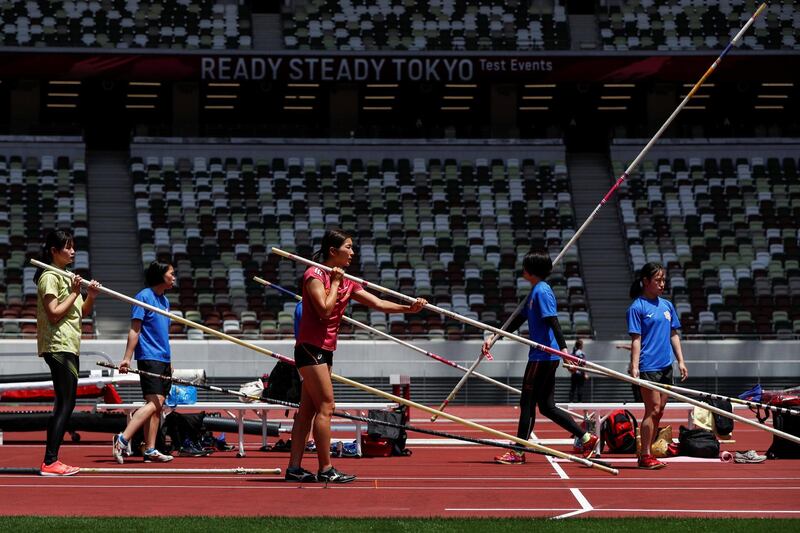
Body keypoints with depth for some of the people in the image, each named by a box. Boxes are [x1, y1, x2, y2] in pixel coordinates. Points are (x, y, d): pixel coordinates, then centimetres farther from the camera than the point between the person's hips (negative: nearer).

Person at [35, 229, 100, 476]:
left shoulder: (67, 277, 20)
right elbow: (54, 313, -18)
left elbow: (81, 312, 22)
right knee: (66, 403, -14)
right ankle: (50, 462, -16)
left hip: (69, 346, 10)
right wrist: (74, 293, -13)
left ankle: (51, 461, 10)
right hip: (58, 346, -10)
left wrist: (91, 297, 4)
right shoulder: (50, 277, -9)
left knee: (64, 404, 9)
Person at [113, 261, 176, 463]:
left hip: (163, 359, 9)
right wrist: (127, 358, -18)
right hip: (149, 358, -9)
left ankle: (150, 450, 7)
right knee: (154, 402, -18)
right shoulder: (144, 296, -7)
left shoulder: (164, 300, 18)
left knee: (158, 405, 6)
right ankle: (122, 440, -20)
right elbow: (135, 330, -12)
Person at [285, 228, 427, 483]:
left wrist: (408, 308, -2)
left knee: (308, 409, 7)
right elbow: (325, 310, -21)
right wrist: (335, 283, -11)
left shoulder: (347, 282, 14)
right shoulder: (315, 275, -10)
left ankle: (294, 468, 8)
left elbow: (377, 303, 10)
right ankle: (326, 469, -7)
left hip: (325, 350, 9)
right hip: (310, 347, -9)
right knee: (325, 407, -9)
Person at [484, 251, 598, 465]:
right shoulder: (535, 291, 19)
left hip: (543, 356, -10)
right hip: (546, 356, 10)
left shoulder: (542, 291, -12)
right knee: (546, 406, 10)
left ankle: (518, 453, 1)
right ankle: (586, 438, 10)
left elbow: (553, 322, -20)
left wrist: (563, 348, -27)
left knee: (527, 403, -3)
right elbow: (517, 321, 25)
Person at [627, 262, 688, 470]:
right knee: (653, 409, -10)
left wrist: (680, 361, 13)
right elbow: (636, 339, -11)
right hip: (648, 366, -7)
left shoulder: (667, 305, 13)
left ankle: (648, 453, 14)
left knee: (658, 411, 8)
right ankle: (646, 456, -7)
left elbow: (674, 335, 18)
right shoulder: (637, 307, -7)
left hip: (666, 365, 7)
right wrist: (634, 366, -18)